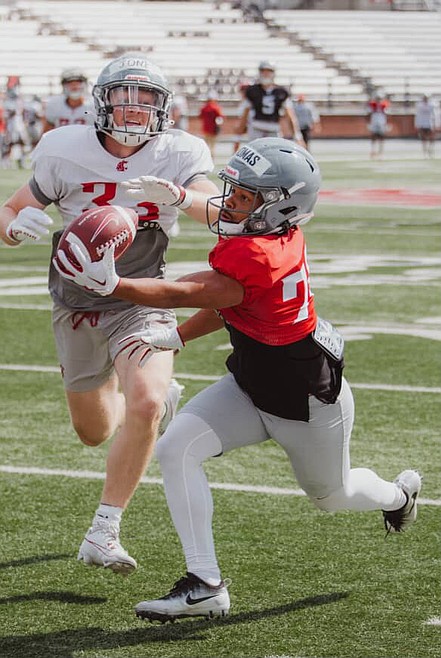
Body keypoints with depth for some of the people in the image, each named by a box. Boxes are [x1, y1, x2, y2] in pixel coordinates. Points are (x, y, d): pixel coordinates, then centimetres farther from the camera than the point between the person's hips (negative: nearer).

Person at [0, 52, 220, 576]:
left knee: (144, 404, -28)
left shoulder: (177, 155, -13)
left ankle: (103, 533, -17)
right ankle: (163, 398, 51)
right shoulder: (66, 154, -12)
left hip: (141, 301, -2)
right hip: (77, 305, 2)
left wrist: (179, 197, -48)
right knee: (94, 431, 16)